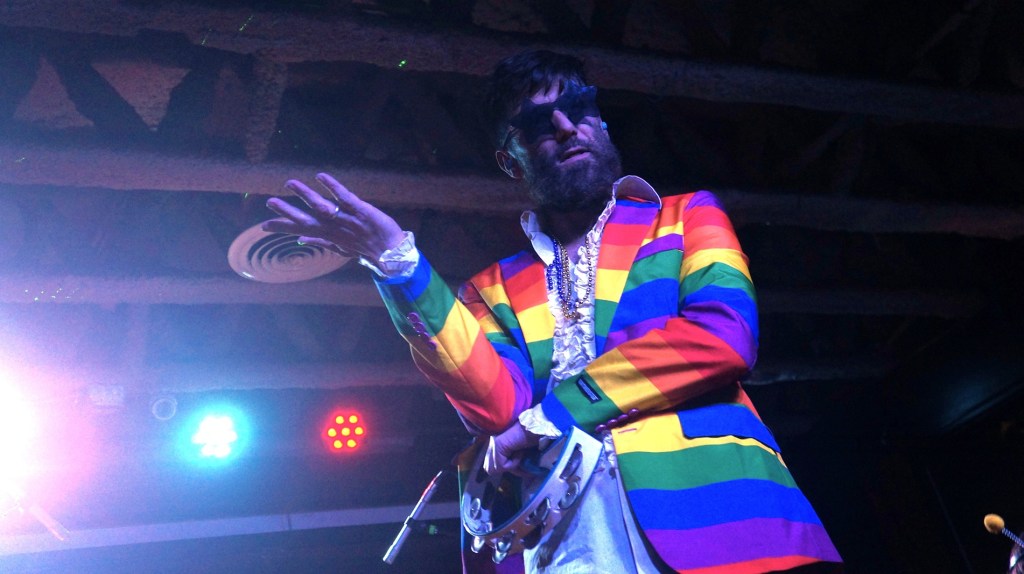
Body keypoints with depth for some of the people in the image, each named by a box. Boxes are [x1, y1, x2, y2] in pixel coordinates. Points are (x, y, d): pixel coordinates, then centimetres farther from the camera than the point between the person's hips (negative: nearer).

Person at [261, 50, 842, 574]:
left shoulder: (687, 215, 14)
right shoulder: (492, 292, 16)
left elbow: (725, 336, -3)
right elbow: (498, 404, -2)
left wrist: (556, 410, -4)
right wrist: (398, 261, -10)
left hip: (700, 500, -1)